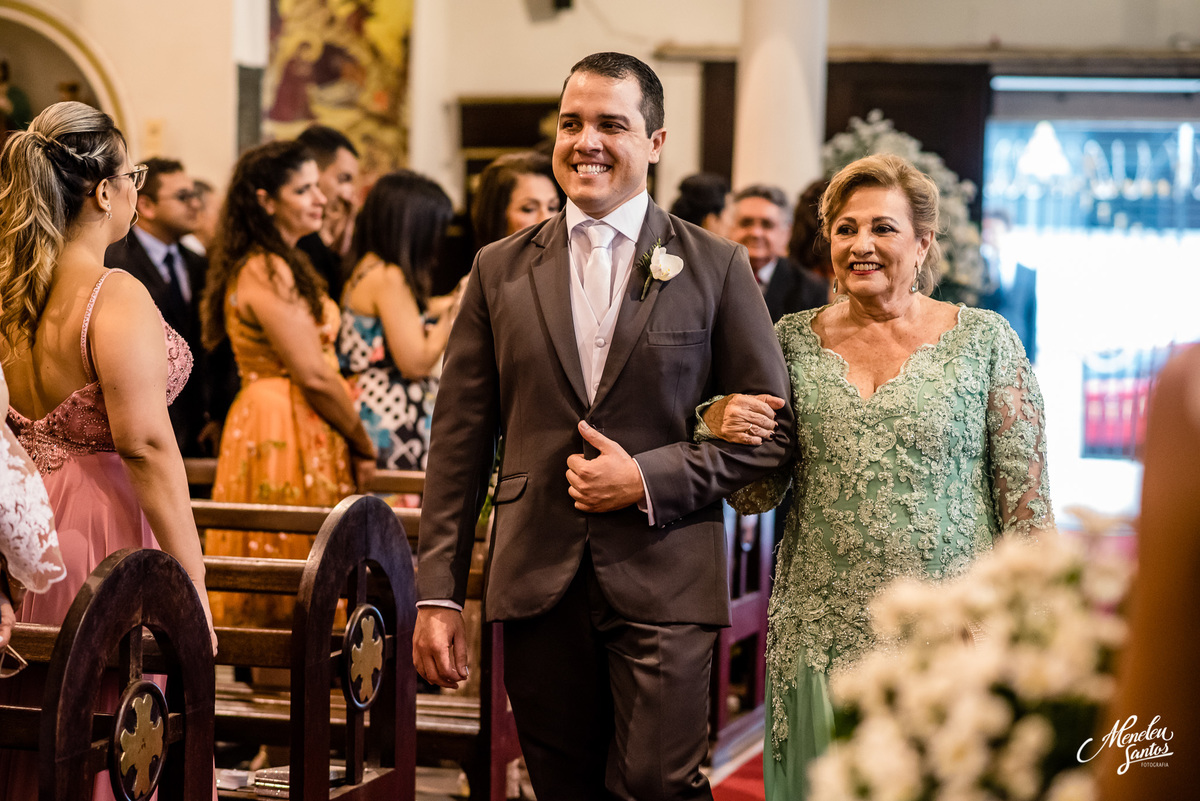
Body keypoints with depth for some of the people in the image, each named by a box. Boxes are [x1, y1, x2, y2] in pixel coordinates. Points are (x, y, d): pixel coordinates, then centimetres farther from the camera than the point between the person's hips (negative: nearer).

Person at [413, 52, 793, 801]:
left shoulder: (717, 267, 3)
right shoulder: (500, 270, 8)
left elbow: (771, 430, 3)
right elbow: (460, 442, 7)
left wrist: (649, 479, -10)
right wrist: (439, 593, 3)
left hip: (663, 585, -2)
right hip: (538, 586, 2)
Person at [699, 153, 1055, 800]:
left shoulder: (984, 340, -2)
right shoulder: (794, 340, 6)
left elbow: (1026, 500, -1)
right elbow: (755, 498, 10)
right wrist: (722, 428, -10)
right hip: (823, 638, 2)